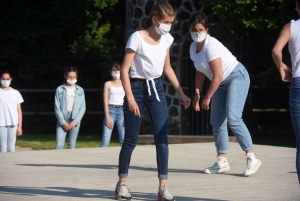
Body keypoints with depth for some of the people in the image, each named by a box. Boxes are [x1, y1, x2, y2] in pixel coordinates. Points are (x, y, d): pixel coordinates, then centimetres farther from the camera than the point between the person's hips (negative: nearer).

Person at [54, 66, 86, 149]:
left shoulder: (80, 90, 5)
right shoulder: (60, 89, 0)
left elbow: (82, 108, 3)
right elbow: (57, 108, -2)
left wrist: (75, 121, -7)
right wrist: (63, 122, -9)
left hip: (75, 121, 2)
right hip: (62, 120, -2)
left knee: (72, 145, 5)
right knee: (59, 144, -10)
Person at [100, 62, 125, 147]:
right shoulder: (108, 84, 7)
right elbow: (105, 101, 1)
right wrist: (107, 117, -9)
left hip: (122, 110, 2)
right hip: (111, 110, -2)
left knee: (123, 140, -4)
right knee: (105, 141, -10)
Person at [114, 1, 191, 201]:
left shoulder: (166, 39, 3)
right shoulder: (137, 37, -15)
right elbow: (124, 70, -15)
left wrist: (181, 93, 12)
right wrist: (130, 98, -22)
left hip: (156, 88, 5)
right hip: (137, 87, -5)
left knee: (162, 139, -4)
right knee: (131, 140, 2)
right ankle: (122, 183, 14)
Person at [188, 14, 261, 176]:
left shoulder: (211, 45, -23)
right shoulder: (193, 47, 3)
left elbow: (218, 75, -24)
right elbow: (200, 72, 12)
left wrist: (207, 98, -17)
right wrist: (197, 94, 1)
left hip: (237, 77, -9)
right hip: (221, 84, 9)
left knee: (233, 118, -22)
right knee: (217, 122, 4)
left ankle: (251, 158, -19)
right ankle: (222, 161, 12)